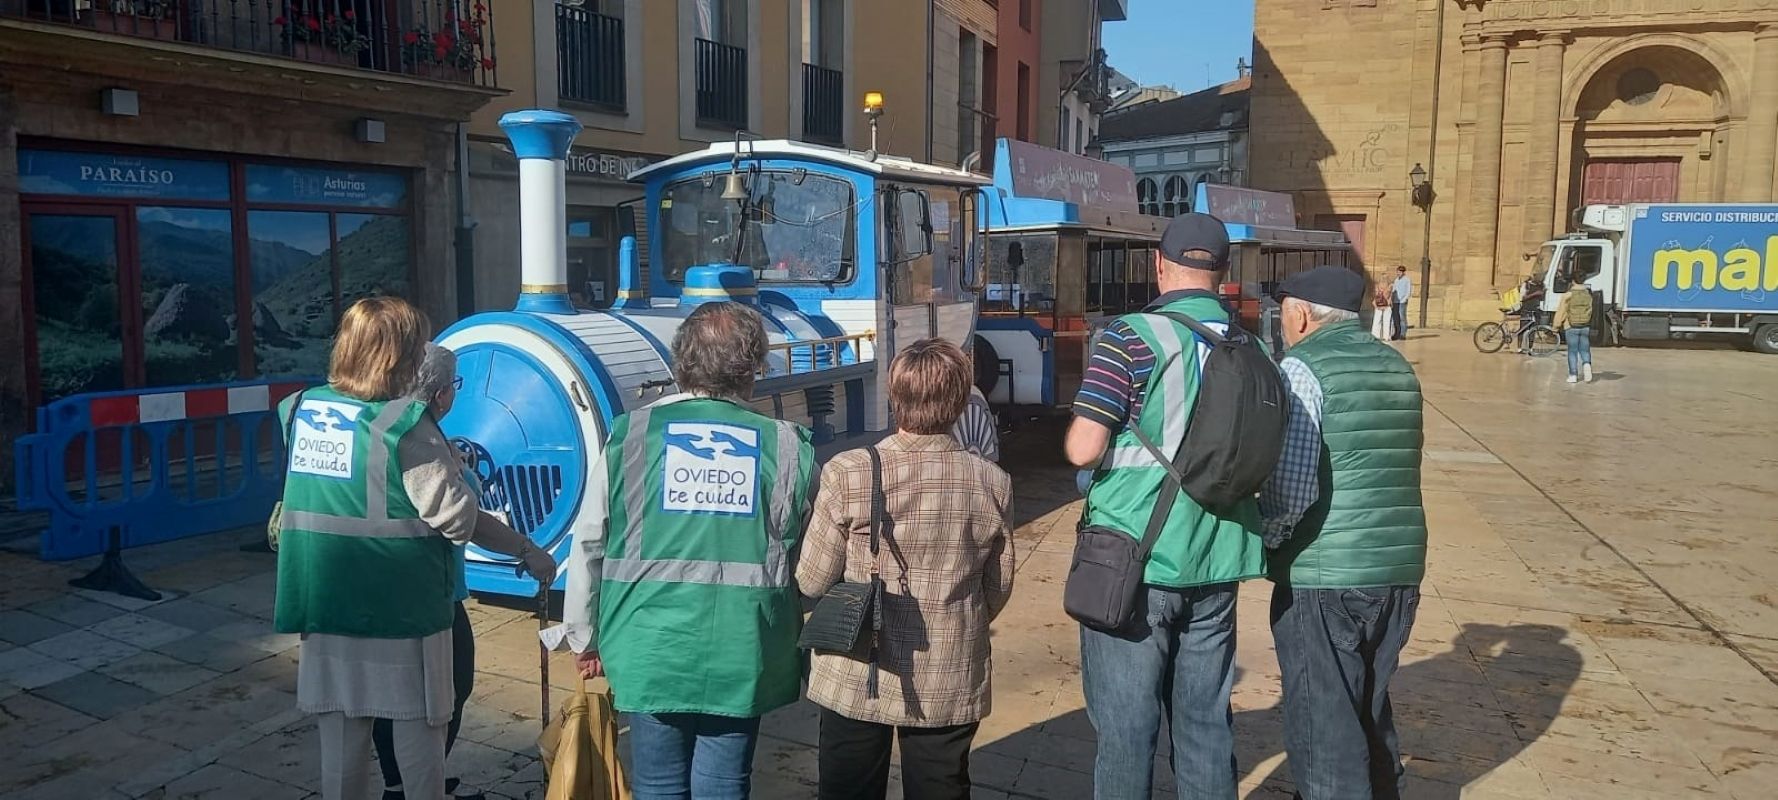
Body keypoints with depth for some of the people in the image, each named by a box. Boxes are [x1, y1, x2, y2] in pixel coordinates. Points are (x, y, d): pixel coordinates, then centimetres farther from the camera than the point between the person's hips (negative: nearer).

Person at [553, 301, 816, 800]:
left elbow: (589, 546, 1)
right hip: (742, 655, 0)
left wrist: (584, 637, 15)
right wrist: (785, 636, 17)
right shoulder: (786, 446, -5)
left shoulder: (630, 436, -4)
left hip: (651, 648, 0)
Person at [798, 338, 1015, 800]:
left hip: (856, 680, -2)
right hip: (951, 685, 2)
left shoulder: (848, 473, -16)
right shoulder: (993, 484, -8)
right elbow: (997, 591, 2)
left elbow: (811, 583, -10)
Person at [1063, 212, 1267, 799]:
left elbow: (1083, 449, -16)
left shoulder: (1133, 338, -12)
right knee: (1206, 718, 18)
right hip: (1216, 559, 5)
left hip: (1136, 559, -5)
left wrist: (1077, 432, 5)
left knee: (1126, 723, 6)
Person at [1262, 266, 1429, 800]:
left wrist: (1259, 539, -4)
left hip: (1323, 576, -7)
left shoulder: (1303, 367, -11)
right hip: (1399, 568, 8)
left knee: (1323, 726, 2)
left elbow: (1290, 489, -18)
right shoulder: (1398, 367, 13)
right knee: (1370, 712, 21)